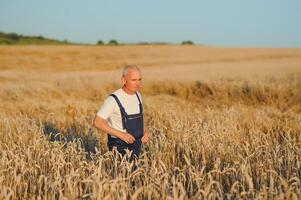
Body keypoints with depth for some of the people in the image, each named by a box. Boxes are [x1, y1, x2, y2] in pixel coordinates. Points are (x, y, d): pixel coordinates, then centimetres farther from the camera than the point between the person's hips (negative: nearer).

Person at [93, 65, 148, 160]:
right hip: (120, 146, -6)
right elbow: (97, 122, -20)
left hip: (136, 145, 6)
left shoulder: (138, 96, 3)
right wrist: (120, 134, -24)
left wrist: (144, 132, -1)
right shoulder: (114, 99, -19)